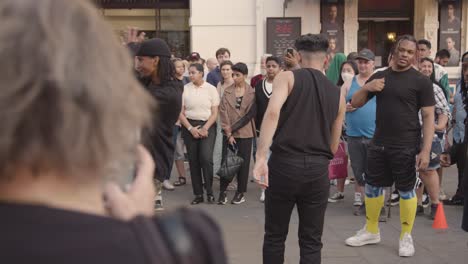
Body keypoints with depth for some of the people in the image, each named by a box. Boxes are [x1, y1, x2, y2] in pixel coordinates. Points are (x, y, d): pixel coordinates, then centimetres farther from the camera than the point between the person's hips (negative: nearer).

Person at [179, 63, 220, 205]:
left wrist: (205, 128, -11)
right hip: (189, 126, 2)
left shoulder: (211, 89, 0)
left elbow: (215, 113, -1)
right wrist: (191, 128, -8)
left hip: (208, 126, -2)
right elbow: (181, 113, 1)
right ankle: (198, 194, 12)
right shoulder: (185, 89, 2)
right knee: (193, 160, 3)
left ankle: (209, 192, 1)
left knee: (206, 158, -15)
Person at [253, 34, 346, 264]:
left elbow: (273, 111, -18)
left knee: (275, 236, 13)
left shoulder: (287, 78, 2)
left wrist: (261, 156, -24)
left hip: (284, 164, -2)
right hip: (318, 169, 2)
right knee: (311, 242, 11)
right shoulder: (338, 94, 13)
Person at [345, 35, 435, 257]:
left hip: (406, 146, -5)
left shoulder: (421, 81, -5)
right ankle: (371, 231, 29)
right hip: (378, 143, 5)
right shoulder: (379, 76, 8)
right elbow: (355, 103, 11)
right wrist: (366, 87, -10)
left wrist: (426, 150, -15)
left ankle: (406, 237, 18)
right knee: (372, 186, 12)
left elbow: (428, 117, -7)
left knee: (406, 190, 3)